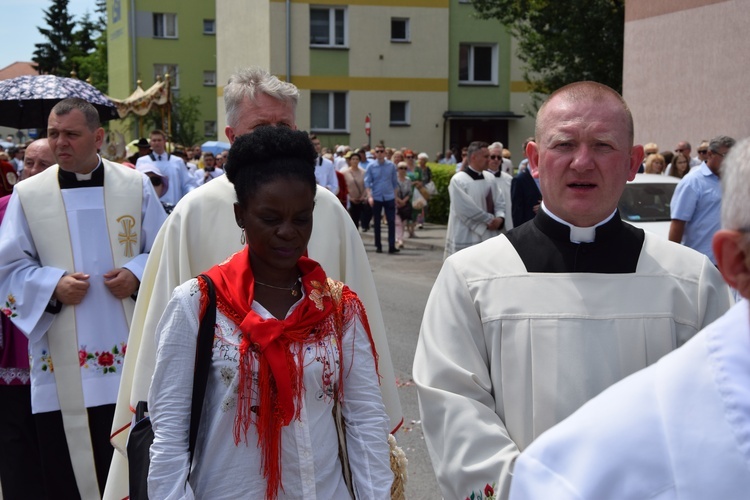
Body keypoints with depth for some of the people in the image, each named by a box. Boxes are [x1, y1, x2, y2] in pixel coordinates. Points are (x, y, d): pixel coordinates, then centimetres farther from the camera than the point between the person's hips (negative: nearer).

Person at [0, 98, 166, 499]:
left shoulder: (136, 186, 4)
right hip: (62, 360, 0)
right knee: (63, 466, 5)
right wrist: (53, 285, -14)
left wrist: (137, 274, -11)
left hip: (129, 349, 1)